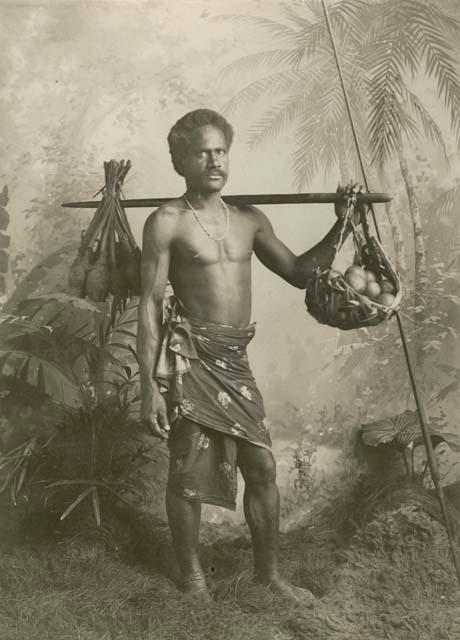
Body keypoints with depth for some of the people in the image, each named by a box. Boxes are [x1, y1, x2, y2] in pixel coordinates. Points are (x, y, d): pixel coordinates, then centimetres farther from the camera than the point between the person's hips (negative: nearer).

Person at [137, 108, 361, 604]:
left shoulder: (250, 220, 10)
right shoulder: (167, 222, -7)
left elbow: (299, 273, 17)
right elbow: (150, 305, -9)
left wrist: (340, 226, 6)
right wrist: (149, 387, -13)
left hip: (235, 359, 5)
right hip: (189, 356, -5)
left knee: (262, 467, 9)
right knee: (188, 473, 6)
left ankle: (268, 571, 29)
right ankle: (191, 576, 28)